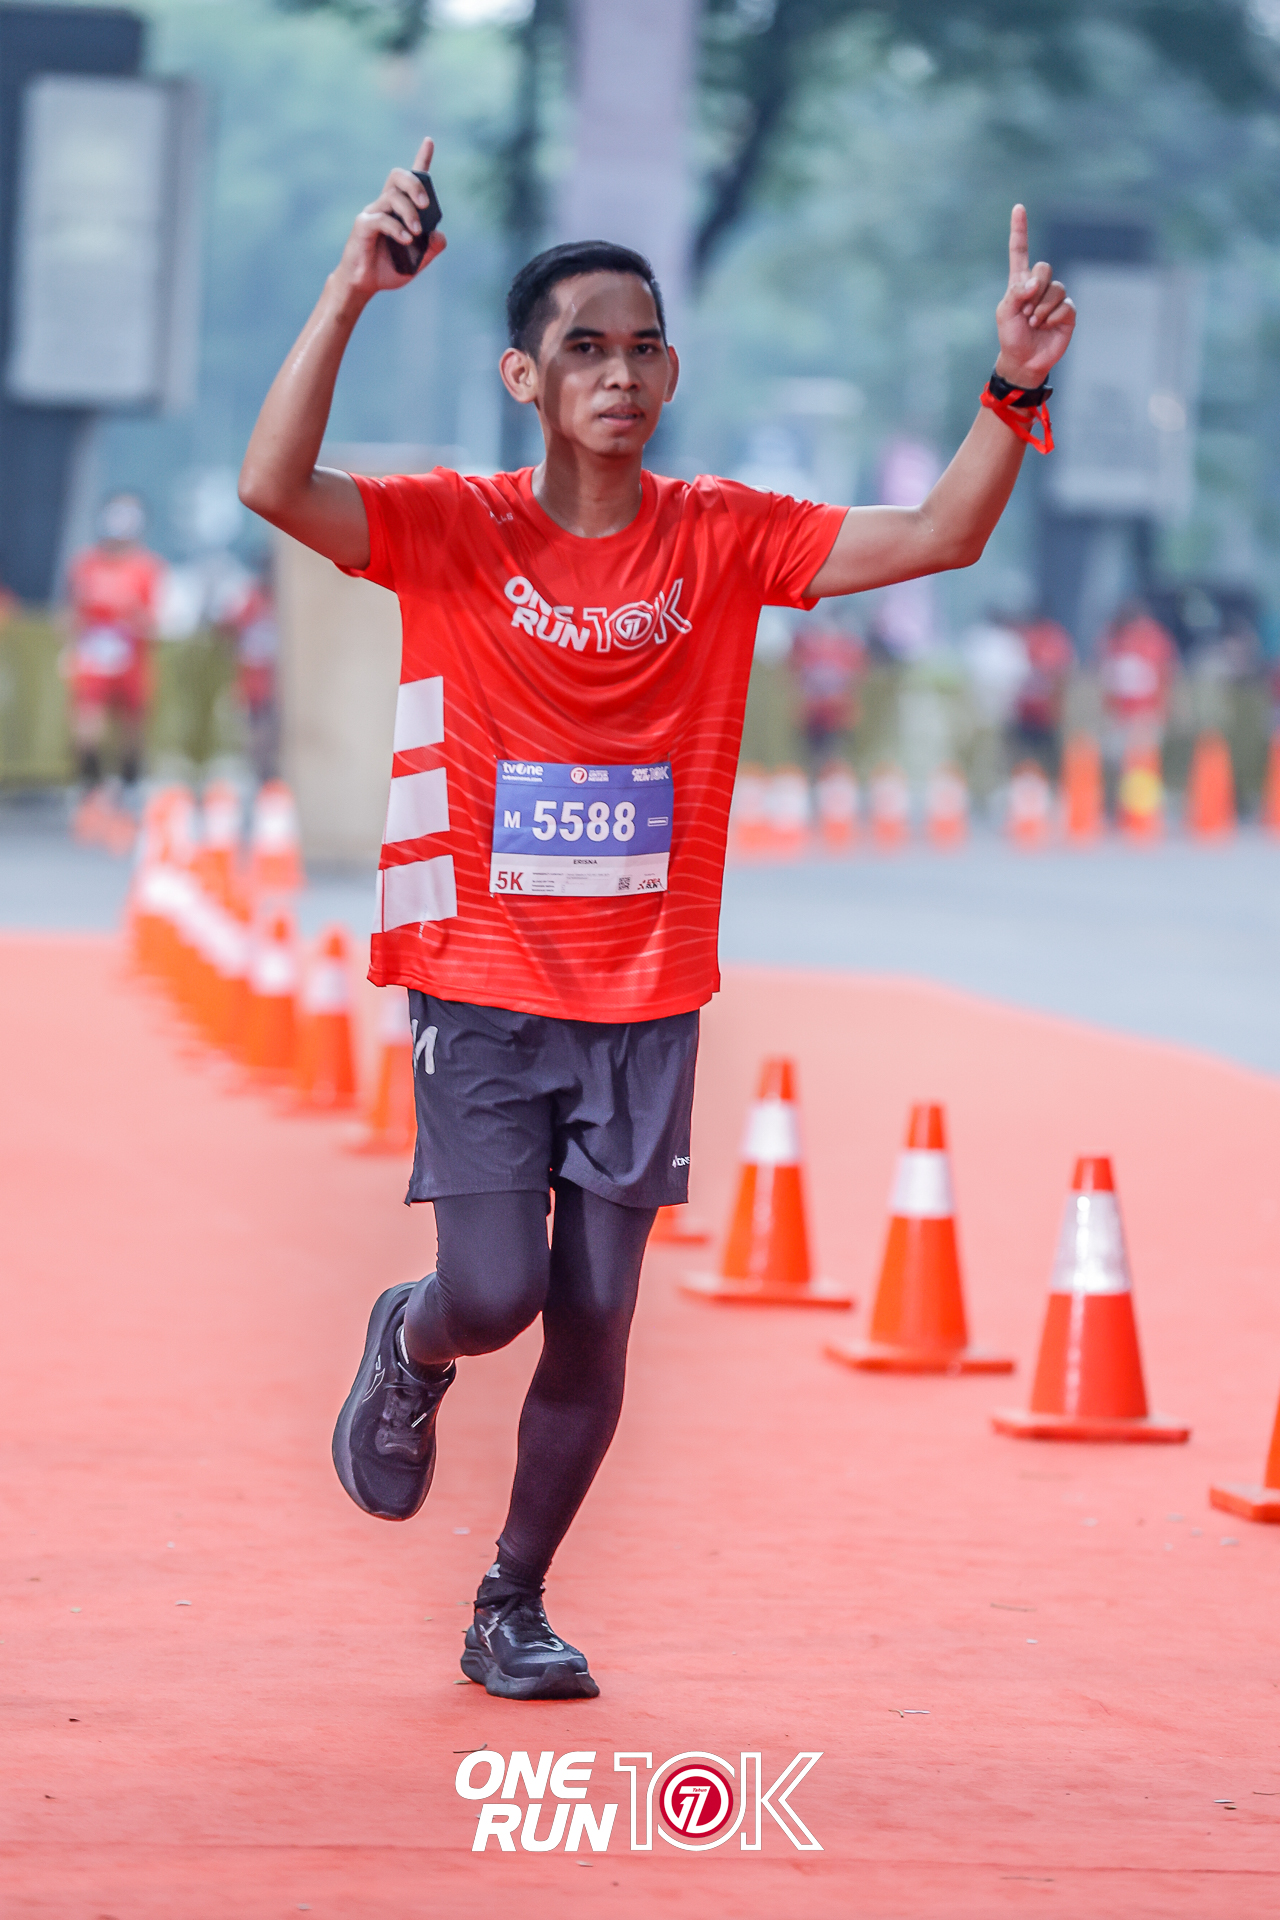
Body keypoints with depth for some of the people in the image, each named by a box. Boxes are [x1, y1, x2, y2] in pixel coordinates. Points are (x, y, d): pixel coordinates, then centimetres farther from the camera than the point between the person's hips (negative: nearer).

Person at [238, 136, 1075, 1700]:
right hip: (482, 989, -2)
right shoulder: (455, 531, -6)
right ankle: (406, 1352, 27)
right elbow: (273, 485, -22)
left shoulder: (723, 540, 2)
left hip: (647, 1001, 2)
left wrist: (1013, 390, -22)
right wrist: (351, 294, -32)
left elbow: (937, 536, -5)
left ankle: (513, 1607, 22)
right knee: (492, 1293, -12)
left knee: (596, 1323, 3)